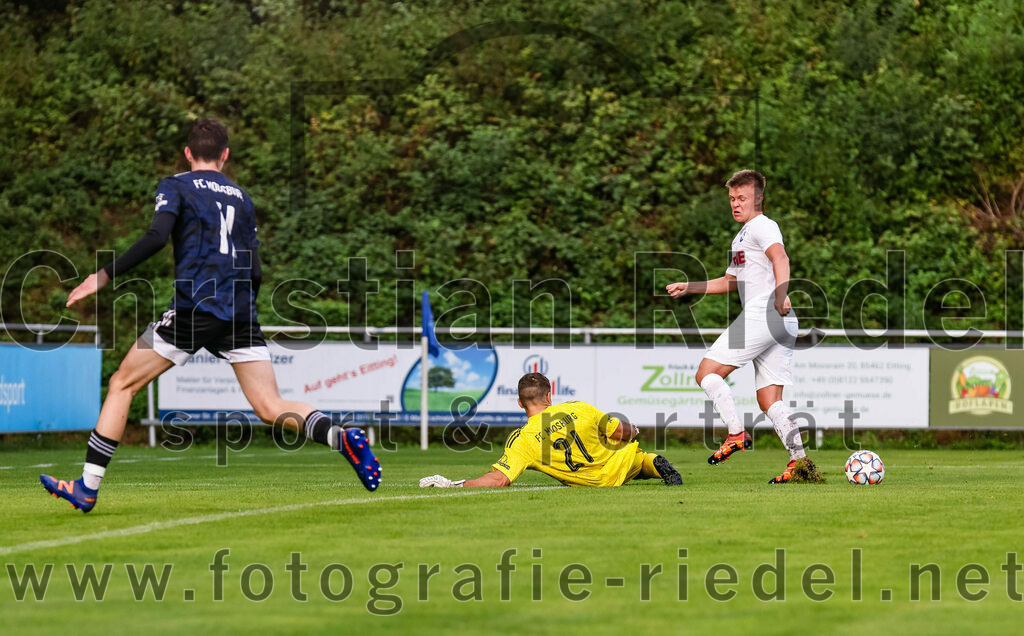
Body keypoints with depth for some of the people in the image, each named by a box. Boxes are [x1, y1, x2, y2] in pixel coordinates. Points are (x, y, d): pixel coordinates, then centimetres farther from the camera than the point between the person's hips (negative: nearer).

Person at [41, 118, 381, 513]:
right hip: (241, 313, 4)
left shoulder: (176, 187, 7)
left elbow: (156, 237, -12)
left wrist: (105, 276, -8)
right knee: (270, 408, 0)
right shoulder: (241, 198, 21)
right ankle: (342, 438, -26)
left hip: (195, 307, -4)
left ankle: (87, 488, 5)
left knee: (122, 385, 8)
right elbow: (255, 273, 17)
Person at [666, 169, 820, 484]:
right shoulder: (742, 237, 30)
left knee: (707, 372, -7)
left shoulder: (762, 226, 0)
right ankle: (800, 462, -7)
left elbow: (780, 258, -20)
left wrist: (781, 295, -35)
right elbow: (730, 282, 42)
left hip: (763, 314, -10)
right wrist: (688, 287, 40)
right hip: (782, 326, 10)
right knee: (769, 400, 3)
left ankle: (737, 434, -15)